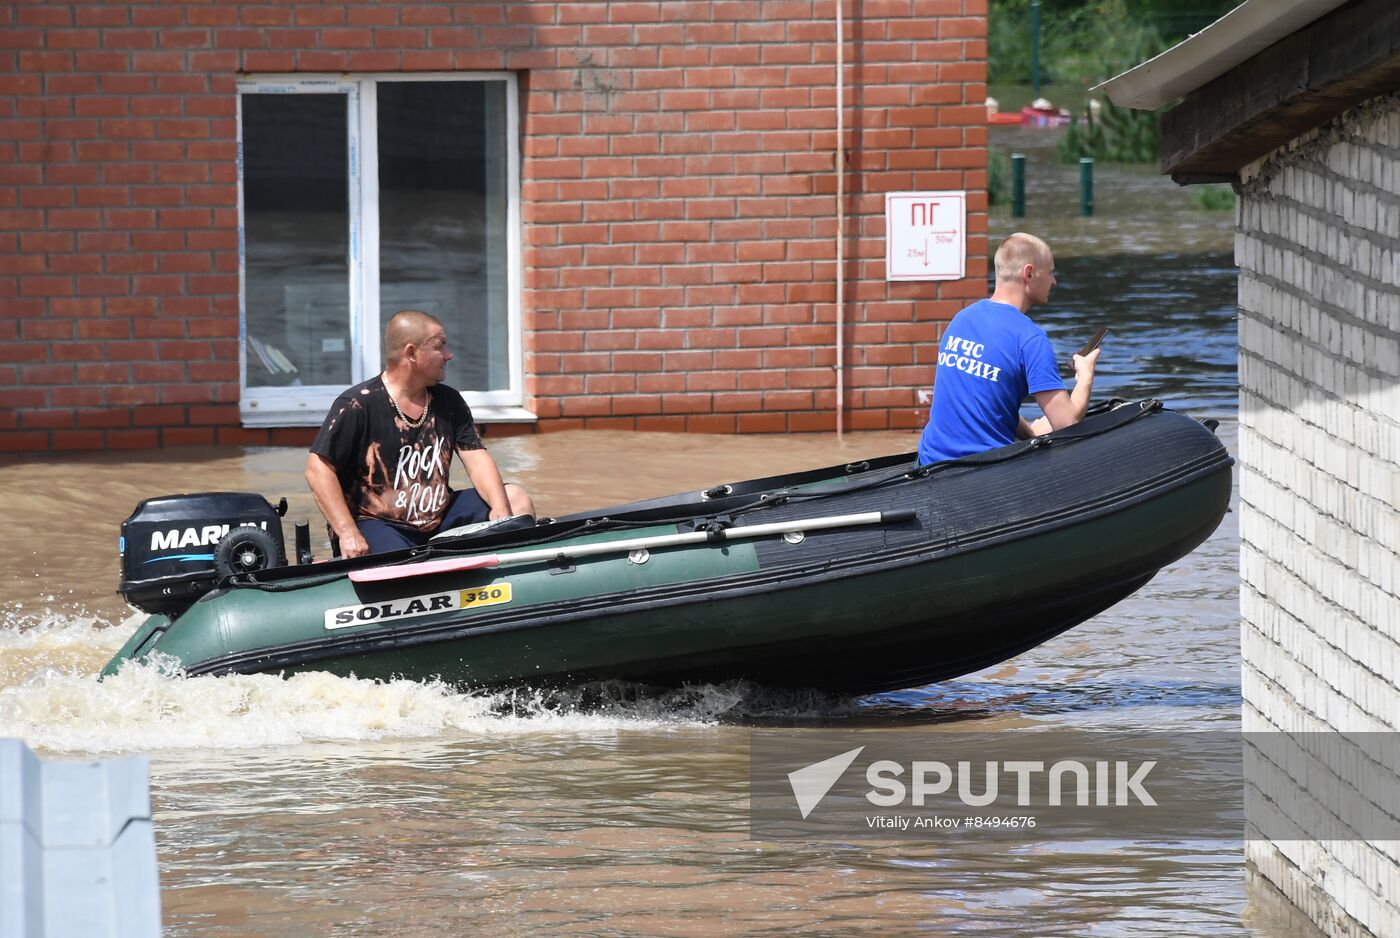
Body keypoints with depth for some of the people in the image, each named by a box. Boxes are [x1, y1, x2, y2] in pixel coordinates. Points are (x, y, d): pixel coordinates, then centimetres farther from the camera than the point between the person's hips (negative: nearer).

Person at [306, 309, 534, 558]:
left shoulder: (448, 402, 10)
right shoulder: (358, 405, -10)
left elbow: (477, 460, 4)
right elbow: (319, 469, -14)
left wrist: (501, 512, -16)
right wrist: (348, 534, -24)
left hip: (438, 517, 7)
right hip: (376, 523, -7)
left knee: (517, 499, -2)